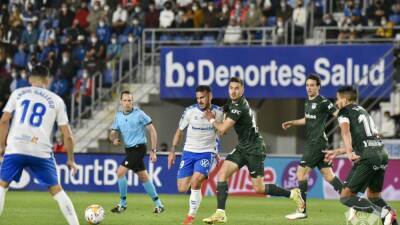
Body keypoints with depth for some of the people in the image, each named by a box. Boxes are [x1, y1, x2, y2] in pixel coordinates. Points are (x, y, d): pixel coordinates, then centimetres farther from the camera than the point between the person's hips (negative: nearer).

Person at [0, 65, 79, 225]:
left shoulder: (18, 93, 13)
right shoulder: (56, 100, 13)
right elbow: (67, 135, 10)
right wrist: (70, 160, 19)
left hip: (15, 149, 0)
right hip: (42, 152, 0)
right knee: (56, 190, 11)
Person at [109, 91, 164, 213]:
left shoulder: (139, 114, -12)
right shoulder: (118, 116, 5)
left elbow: (152, 131, -9)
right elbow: (113, 133, 12)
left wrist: (153, 151, -12)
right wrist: (114, 139, -13)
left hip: (138, 148, -7)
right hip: (129, 149, 7)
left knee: (120, 172, -15)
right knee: (143, 177, 12)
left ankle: (123, 204, -2)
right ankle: (158, 204, 21)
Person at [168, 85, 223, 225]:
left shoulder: (218, 112, -4)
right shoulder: (190, 111, -7)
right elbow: (180, 131, 7)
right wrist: (173, 151, 4)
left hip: (207, 153, -2)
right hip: (189, 152, 2)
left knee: (195, 183, -25)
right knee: (182, 189, -3)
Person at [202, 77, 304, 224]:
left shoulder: (239, 107, -22)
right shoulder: (232, 102, 8)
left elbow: (222, 129, -20)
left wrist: (212, 120, 0)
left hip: (254, 149, -9)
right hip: (242, 147, 9)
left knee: (259, 188, -5)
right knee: (222, 172, -9)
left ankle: (292, 194, 15)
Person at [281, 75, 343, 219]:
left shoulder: (323, 102, -12)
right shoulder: (308, 102, 14)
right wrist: (292, 123, 25)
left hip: (317, 143, -9)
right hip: (312, 143, 9)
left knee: (301, 173, -8)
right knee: (328, 175, 8)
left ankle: (302, 210, -4)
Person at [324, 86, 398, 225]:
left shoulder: (344, 111, 6)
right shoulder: (362, 111, 29)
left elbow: (345, 131, -16)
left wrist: (349, 153, -29)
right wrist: (337, 152, 42)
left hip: (367, 157, -8)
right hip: (382, 154, 8)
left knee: (346, 196, -5)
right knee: (373, 195, 23)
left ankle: (385, 213, -21)